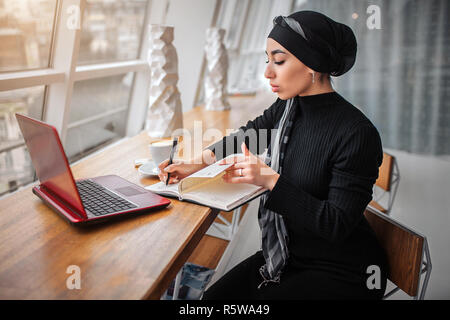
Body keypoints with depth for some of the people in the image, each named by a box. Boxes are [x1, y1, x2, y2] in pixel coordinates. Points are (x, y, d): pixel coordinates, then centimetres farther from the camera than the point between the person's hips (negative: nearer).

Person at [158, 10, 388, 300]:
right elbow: (248, 134, 16)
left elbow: (337, 225, -22)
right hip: (288, 254, 6)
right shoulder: (287, 109, -2)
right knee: (213, 297, -5)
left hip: (341, 273, -6)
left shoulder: (358, 134, -23)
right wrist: (200, 162, 0)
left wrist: (271, 180, -27)